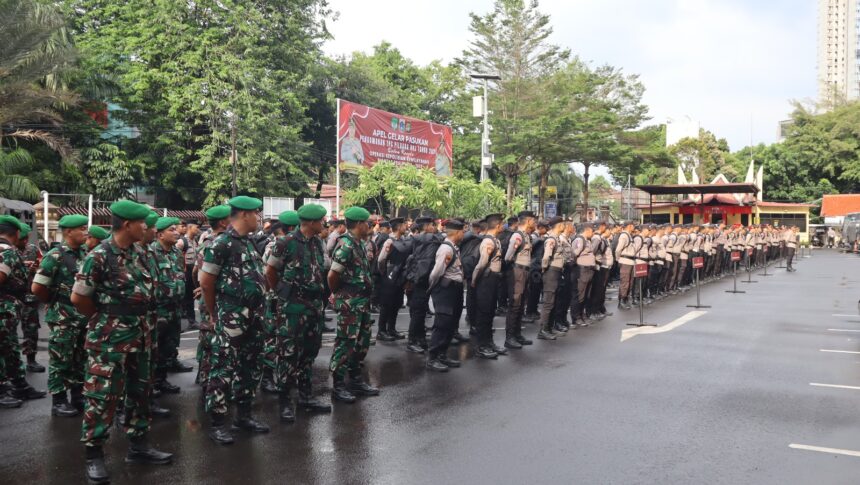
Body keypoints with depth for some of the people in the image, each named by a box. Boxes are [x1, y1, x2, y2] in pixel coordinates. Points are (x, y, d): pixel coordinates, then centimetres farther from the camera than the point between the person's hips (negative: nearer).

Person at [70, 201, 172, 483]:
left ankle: (138, 446, 25)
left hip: (138, 334, 8)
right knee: (102, 395, -1)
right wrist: (105, 318, 1)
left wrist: (141, 323, 13)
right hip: (109, 337, -7)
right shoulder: (99, 256, -15)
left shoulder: (138, 254, 6)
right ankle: (94, 455, 11)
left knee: (140, 390, 14)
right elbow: (78, 298, -13)